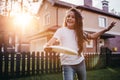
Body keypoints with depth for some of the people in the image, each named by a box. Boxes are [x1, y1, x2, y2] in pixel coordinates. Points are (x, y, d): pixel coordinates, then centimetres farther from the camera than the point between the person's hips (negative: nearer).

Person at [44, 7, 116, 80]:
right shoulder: (61, 31, -8)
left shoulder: (79, 31, 5)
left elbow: (92, 36, 12)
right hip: (67, 64, -5)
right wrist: (47, 46, -41)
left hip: (80, 62, 5)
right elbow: (50, 43, -17)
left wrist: (106, 29, 5)